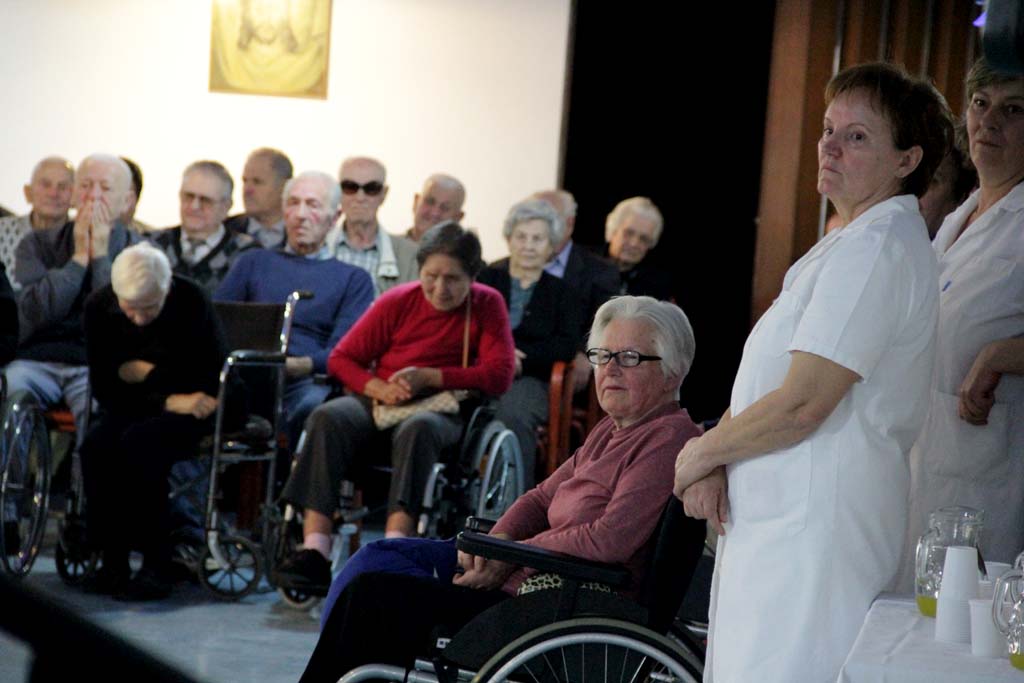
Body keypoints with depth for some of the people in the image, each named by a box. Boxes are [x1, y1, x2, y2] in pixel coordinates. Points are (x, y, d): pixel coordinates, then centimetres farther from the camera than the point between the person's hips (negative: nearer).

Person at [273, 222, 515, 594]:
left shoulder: (487, 305, 4)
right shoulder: (398, 302, 6)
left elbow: (499, 375, -7)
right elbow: (341, 358, 7)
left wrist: (429, 377, -14)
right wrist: (378, 388, -13)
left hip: (440, 408, -2)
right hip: (380, 403, 2)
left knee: (418, 428, -40)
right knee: (327, 418, -31)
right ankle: (315, 553, -41)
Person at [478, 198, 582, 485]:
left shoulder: (561, 293, 16)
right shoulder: (485, 279, 17)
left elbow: (567, 346, 3)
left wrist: (518, 354, -11)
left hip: (531, 378, -1)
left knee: (513, 411, -36)